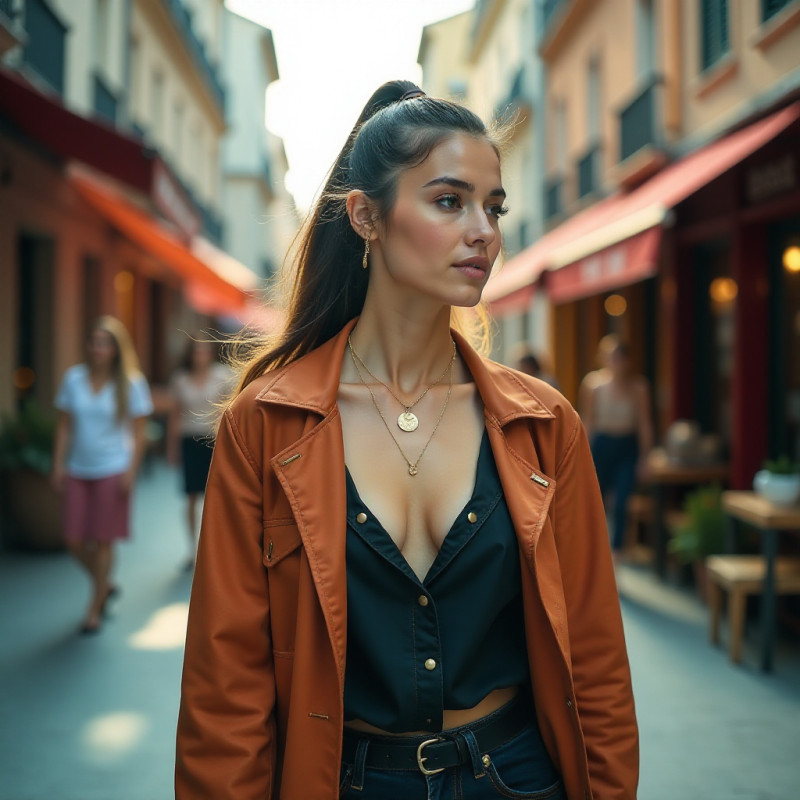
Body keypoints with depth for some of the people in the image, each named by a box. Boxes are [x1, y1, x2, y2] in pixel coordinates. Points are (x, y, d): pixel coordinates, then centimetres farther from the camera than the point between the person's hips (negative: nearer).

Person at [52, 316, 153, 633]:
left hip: (112, 470, -3)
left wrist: (131, 471, -9)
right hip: (78, 471, 3)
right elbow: (64, 425, 8)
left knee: (102, 540, 1)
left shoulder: (131, 384, -4)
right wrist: (58, 464, 2)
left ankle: (95, 608, 16)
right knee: (74, 540, 1)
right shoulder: (73, 378, 3)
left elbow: (138, 432, -2)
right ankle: (104, 585, 29)